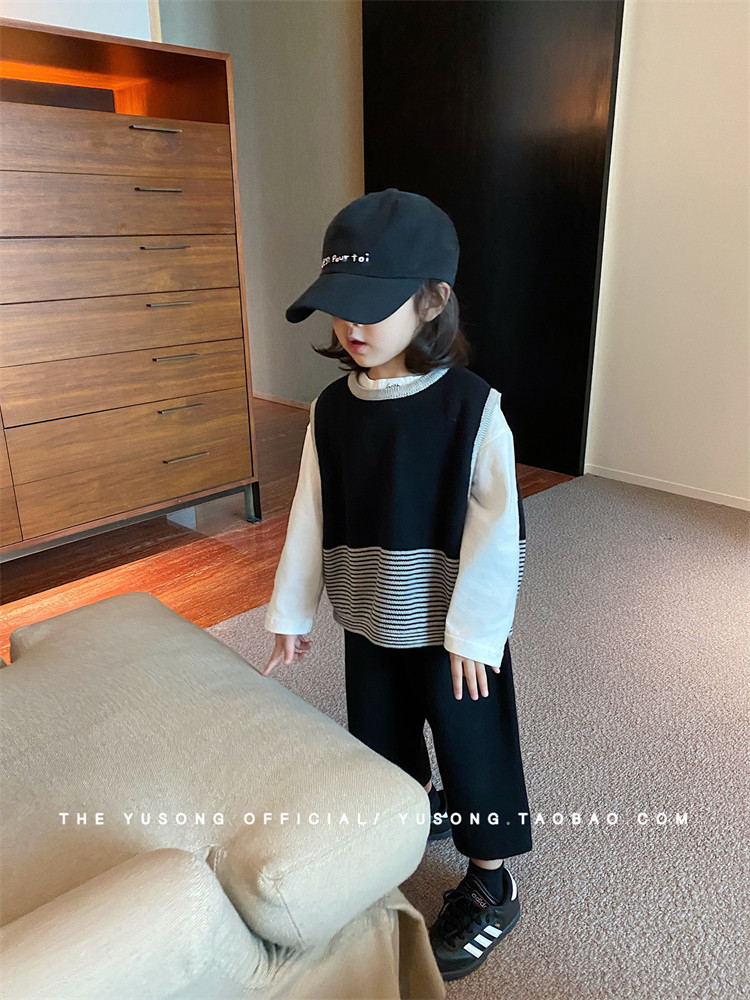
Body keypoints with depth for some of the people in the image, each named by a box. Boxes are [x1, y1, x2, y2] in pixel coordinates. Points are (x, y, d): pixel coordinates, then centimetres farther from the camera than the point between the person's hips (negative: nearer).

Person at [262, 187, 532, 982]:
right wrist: (292, 611, 5)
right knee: (378, 733, 24)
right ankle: (418, 813, 54)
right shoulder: (331, 407, -5)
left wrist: (473, 631, -15)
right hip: (369, 617, 5)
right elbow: (310, 515, 0)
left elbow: (495, 529, -17)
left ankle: (490, 888, 35)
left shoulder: (471, 408, -20)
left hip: (452, 625, -5)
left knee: (470, 745, 12)